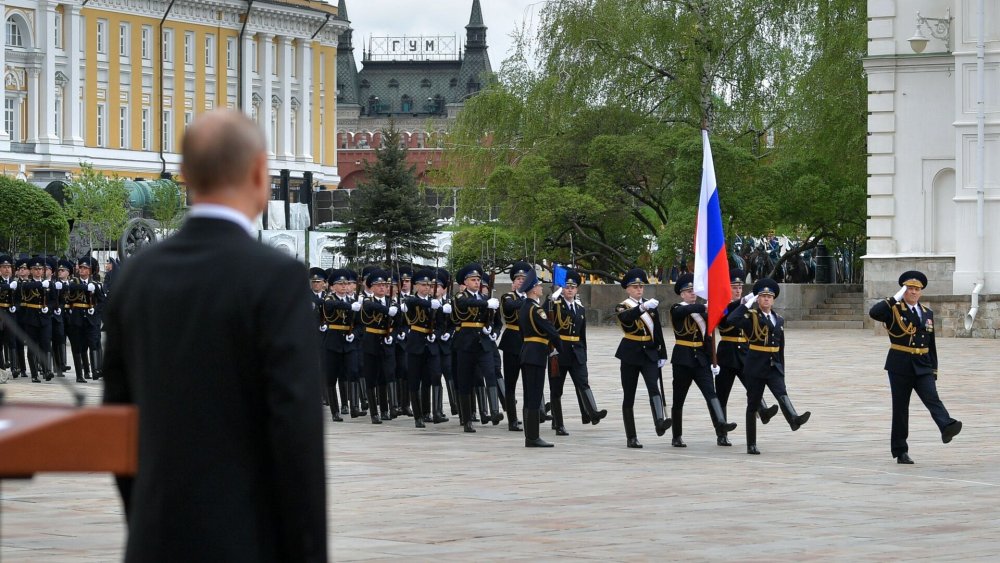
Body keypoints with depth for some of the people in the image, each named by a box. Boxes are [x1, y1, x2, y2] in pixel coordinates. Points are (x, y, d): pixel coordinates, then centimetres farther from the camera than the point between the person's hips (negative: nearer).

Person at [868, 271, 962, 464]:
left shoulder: (927, 313, 13)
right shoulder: (894, 310, -2)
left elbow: (931, 345, 17)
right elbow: (874, 313, -24)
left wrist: (934, 370, 13)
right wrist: (895, 299, -21)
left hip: (923, 367, 3)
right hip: (900, 367, -3)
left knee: (933, 399, -17)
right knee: (900, 408, 1)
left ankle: (947, 427, -39)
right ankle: (900, 452, 6)